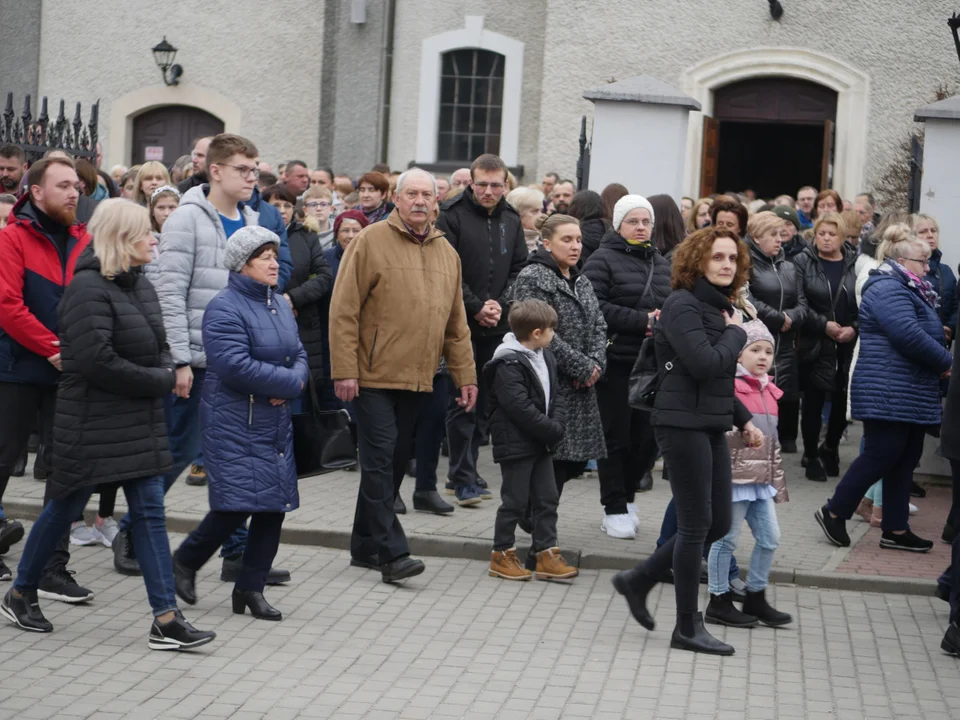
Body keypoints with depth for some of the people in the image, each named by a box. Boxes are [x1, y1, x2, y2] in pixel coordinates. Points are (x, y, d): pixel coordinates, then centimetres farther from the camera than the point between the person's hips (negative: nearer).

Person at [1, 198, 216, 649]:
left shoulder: (141, 286, 10)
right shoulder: (88, 287, -17)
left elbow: (159, 347, 18)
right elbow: (96, 359, -24)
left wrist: (164, 376, -5)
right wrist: (159, 381, -16)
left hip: (140, 422, 8)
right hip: (92, 423, -8)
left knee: (150, 512, 2)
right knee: (64, 509, 7)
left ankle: (166, 620, 1)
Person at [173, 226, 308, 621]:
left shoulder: (279, 306, 12)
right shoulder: (225, 308, -14)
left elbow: (299, 356, 13)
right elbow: (236, 366, -24)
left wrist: (288, 386, -10)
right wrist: (289, 382, -15)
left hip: (276, 422, 8)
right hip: (235, 423, -8)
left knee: (274, 506, 6)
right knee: (235, 506, -11)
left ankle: (250, 588, 15)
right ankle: (185, 561, 14)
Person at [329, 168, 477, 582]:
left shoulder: (446, 253, 13)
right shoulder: (370, 242, -6)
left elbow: (456, 324, 16)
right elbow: (343, 311, -9)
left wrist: (465, 375, 12)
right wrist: (344, 370, -14)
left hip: (416, 378, 6)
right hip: (374, 375, -6)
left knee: (395, 462, 11)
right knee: (381, 461, -9)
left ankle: (365, 547, 21)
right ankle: (392, 553, -9)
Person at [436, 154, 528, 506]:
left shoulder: (511, 220, 12)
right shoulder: (452, 216, -4)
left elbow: (520, 269, 12)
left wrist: (500, 304, -4)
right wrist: (475, 307, -13)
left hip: (496, 328, 5)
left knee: (484, 401, 8)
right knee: (463, 400, -7)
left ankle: (463, 472, 17)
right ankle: (464, 479, -5)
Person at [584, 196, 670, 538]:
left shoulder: (662, 264, 16)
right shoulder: (603, 261, -4)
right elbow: (596, 307, -16)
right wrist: (642, 321, -18)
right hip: (615, 363, -5)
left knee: (648, 437, 6)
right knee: (616, 438, 1)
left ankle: (626, 495, 26)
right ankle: (615, 509, 10)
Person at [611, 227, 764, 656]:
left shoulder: (720, 307, 15)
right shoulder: (683, 306, -13)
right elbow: (706, 365, -25)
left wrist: (744, 421, 16)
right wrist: (736, 333, -10)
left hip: (712, 427, 9)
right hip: (684, 424, -9)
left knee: (718, 523, 11)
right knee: (697, 524, -4)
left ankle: (638, 581, 23)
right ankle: (688, 628, 6)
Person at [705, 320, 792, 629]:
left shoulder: (769, 391, 15)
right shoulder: (728, 386, -11)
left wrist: (778, 481, 21)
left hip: (761, 480, 8)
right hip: (735, 476, -8)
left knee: (770, 538, 10)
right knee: (726, 538, 0)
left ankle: (756, 597, 22)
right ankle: (719, 602, 9)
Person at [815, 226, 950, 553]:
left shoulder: (908, 290, 19)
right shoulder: (888, 290, -15)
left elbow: (921, 333, 25)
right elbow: (909, 336, -25)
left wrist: (940, 354, 4)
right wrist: (946, 362, -14)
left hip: (909, 395, 11)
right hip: (889, 394, -11)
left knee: (905, 459, 9)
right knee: (881, 455, -7)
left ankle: (896, 529, 13)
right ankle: (834, 513, 6)